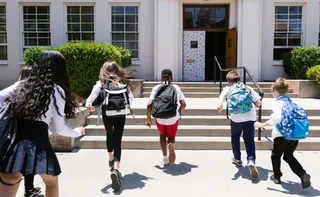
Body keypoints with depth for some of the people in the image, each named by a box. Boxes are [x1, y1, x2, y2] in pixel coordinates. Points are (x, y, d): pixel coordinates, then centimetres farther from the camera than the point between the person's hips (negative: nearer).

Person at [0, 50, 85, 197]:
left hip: (14, 139, 4)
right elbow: (59, 128, 1)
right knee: (51, 182, 20)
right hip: (38, 140, -3)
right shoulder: (57, 91, 2)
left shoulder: (22, 84, 14)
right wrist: (77, 132, 20)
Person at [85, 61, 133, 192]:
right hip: (120, 115, -1)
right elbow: (130, 98, -4)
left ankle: (111, 159, 49)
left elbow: (94, 94, -20)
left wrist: (88, 103, -35)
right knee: (117, 140, -1)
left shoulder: (101, 83, -1)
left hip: (107, 114, 1)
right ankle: (115, 169, -21)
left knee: (110, 135, 28)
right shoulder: (123, 83, 2)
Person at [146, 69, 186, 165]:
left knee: (162, 135, 28)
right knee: (171, 137, 22)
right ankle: (171, 144, -14)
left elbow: (149, 105, -8)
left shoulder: (156, 88, 0)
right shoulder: (176, 88, 3)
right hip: (173, 118, 0)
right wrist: (179, 112, 19)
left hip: (159, 118, 0)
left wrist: (148, 119, 2)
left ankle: (164, 158, 19)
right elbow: (183, 104, -1)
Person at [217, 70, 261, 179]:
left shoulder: (228, 88, 14)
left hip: (236, 118, -1)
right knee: (249, 140, 7)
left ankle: (237, 159, 37)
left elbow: (223, 94, -11)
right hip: (250, 117, 1)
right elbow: (258, 102, 12)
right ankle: (251, 161, -15)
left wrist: (220, 104, -28)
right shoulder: (248, 88, 18)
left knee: (235, 138, 24)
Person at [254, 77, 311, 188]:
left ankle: (277, 176, 28)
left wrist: (262, 124, -18)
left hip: (282, 135, -6)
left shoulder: (277, 102, -8)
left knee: (276, 155, 19)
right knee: (289, 157, 22)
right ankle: (303, 175, 6)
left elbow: (277, 118, -24)